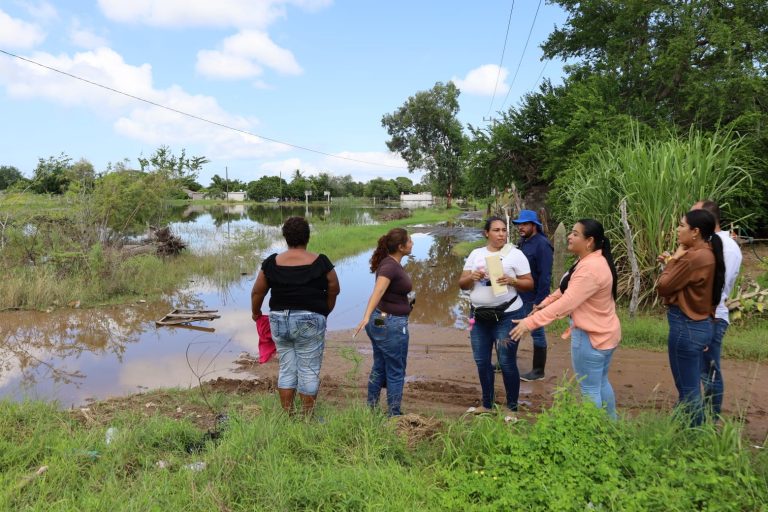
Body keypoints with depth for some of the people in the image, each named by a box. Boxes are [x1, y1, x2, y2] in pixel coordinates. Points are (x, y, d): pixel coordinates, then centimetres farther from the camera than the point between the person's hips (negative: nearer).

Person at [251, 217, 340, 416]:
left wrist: (256, 312, 23)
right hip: (310, 321, -3)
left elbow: (257, 291, 6)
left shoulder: (272, 262, -1)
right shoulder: (321, 262, -7)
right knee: (309, 371, 7)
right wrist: (325, 311, 19)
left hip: (279, 320, 4)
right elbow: (335, 289, 3)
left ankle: (287, 415, 22)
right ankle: (307, 417, 15)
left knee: (286, 369, 15)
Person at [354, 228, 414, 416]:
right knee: (396, 372, 5)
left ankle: (371, 409, 29)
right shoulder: (390, 266, -21)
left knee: (379, 368, 18)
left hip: (380, 321, 9)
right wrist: (367, 316, -47)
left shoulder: (391, 262, 7)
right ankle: (394, 415, 16)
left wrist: (405, 299, 36)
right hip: (391, 324, -9)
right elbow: (377, 291, -35)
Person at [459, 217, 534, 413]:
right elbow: (462, 284, 7)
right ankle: (487, 404, 29)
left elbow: (529, 284, -4)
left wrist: (511, 281, -22)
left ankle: (512, 407, 17)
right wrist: (472, 277, -14)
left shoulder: (515, 254, -4)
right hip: (479, 315, 5)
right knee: (482, 361, 12)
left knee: (507, 362, 0)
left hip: (507, 315, -4)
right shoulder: (475, 254, 7)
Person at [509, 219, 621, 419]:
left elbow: (567, 303, -32)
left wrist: (530, 322, -33)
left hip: (591, 336, -11)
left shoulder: (590, 269, -27)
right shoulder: (589, 260, 7)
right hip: (603, 333, 11)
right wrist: (546, 303, 10)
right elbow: (567, 288, 18)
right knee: (601, 383, 24)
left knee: (590, 389, 2)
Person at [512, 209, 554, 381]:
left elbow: (545, 276, -21)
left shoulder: (542, 245, -18)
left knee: (537, 332, 4)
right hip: (519, 296, 9)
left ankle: (538, 371, 16)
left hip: (533, 298, -9)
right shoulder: (523, 242, 9)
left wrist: (539, 301, -22)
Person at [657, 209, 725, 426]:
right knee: (691, 388, 18)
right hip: (698, 325, 10)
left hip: (686, 327, -10)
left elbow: (663, 287, -14)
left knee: (688, 390, 2)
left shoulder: (695, 257, -21)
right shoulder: (707, 254, 10)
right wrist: (673, 262, 4)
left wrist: (673, 259, -3)